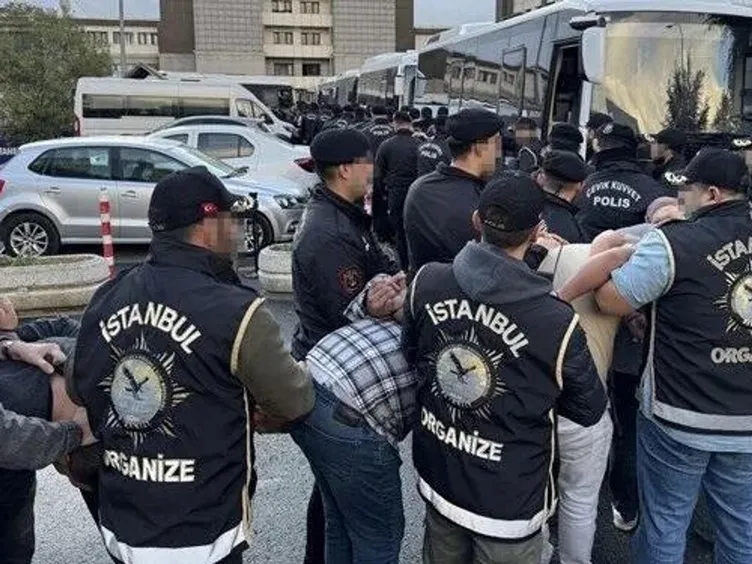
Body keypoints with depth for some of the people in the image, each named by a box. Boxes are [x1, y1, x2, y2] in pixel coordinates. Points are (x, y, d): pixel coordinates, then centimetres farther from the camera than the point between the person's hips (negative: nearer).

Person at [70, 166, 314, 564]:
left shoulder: (104, 300, -3)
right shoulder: (234, 311, -22)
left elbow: (79, 393, 11)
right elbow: (296, 403, -10)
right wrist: (248, 416, 9)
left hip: (117, 526, 6)